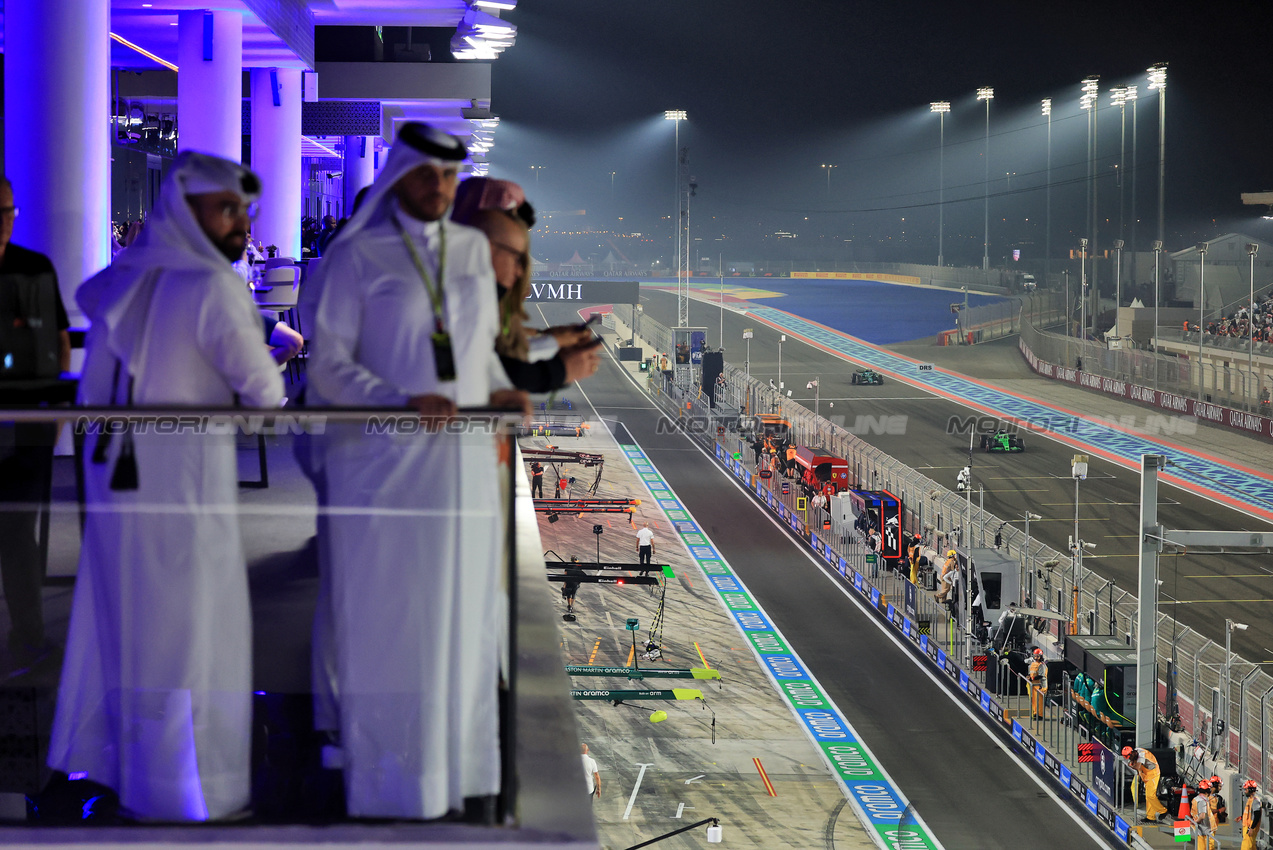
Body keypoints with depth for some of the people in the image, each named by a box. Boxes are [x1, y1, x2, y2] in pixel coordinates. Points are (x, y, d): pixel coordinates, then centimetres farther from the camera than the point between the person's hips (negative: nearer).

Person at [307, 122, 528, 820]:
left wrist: (500, 390, 1)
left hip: (464, 458, 5)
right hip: (383, 459, -5)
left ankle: (454, 766, 18)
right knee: (387, 620, -1)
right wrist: (403, 401, -22)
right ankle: (388, 781, 7)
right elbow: (327, 366, -8)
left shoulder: (472, 250, 11)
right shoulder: (356, 255, -4)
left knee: (464, 612, 8)